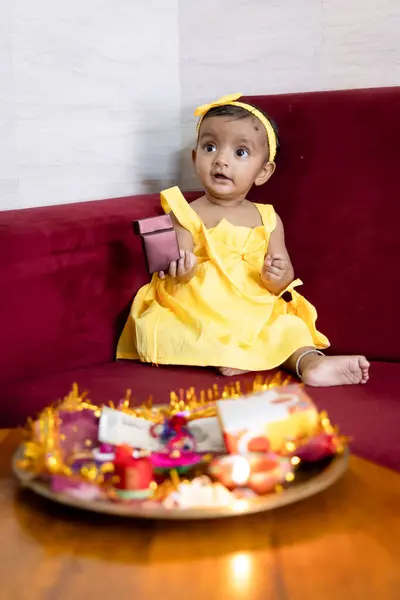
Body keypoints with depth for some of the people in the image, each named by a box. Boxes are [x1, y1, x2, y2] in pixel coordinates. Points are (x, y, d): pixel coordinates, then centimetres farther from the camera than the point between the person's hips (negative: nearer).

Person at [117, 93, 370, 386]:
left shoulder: (267, 219, 7)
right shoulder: (187, 216, -1)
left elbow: (282, 285, 7)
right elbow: (171, 286, -6)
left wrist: (278, 277, -17)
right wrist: (180, 275, -30)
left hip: (254, 316, 2)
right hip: (194, 316, -2)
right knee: (157, 329, -27)